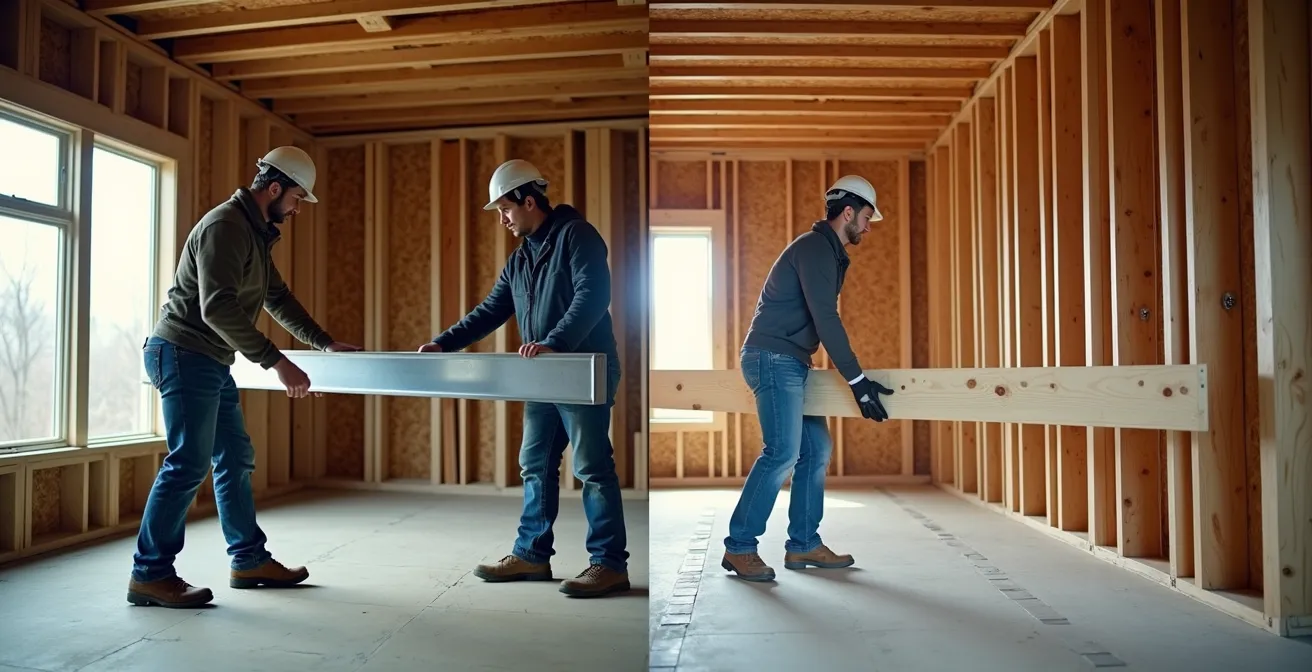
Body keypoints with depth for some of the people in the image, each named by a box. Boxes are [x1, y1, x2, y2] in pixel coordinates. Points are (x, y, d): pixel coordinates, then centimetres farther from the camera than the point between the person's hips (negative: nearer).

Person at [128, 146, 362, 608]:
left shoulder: (257, 233, 14)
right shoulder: (225, 226, -17)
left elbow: (278, 298, 20)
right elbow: (218, 308, -27)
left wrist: (325, 343, 15)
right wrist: (276, 362, -29)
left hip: (209, 361, 10)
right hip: (184, 355, -10)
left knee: (235, 460, 10)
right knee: (189, 463, -10)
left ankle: (249, 561, 18)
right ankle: (150, 575, 0)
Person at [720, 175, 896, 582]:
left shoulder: (829, 253, 20)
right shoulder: (815, 247, -12)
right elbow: (826, 320, -22)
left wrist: (853, 377, 31)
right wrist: (857, 381, -24)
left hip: (790, 363, 11)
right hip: (773, 358, -11)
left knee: (816, 449, 8)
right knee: (783, 452, -15)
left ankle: (804, 545, 15)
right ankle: (738, 548, -7)